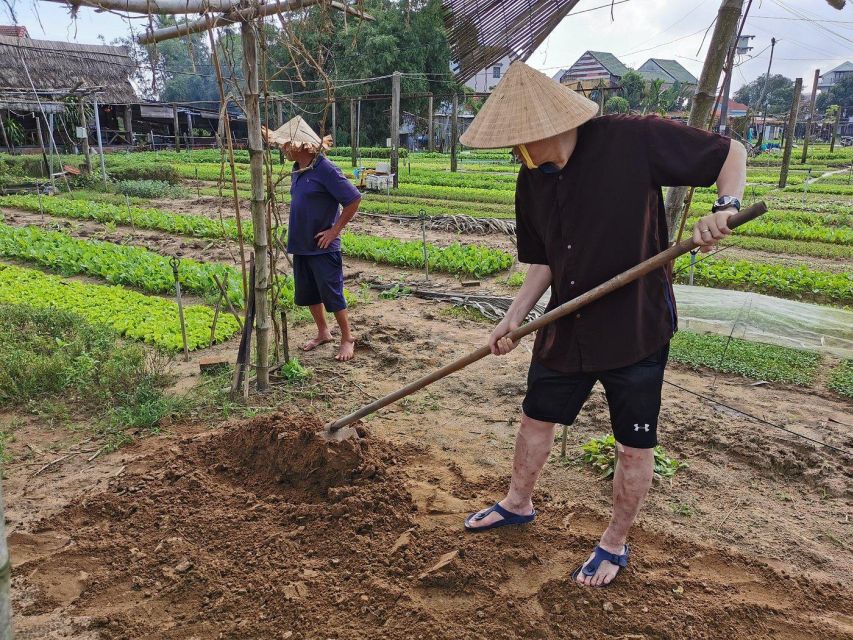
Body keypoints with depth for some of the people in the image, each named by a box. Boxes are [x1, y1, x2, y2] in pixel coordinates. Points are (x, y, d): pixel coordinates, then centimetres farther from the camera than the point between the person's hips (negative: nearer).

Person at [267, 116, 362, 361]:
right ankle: (323, 332, 34)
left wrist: (335, 230, -16)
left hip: (323, 247, -8)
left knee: (332, 294, 1)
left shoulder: (326, 169, -19)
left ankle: (347, 339, 18)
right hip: (301, 245, 8)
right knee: (308, 294, 16)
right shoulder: (297, 169, 6)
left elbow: (354, 199, -20)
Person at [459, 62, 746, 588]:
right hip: (566, 328, 6)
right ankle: (518, 504, 45)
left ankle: (616, 544, 33)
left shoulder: (634, 139, -18)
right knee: (537, 418, 19)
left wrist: (726, 207, -25)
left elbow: (731, 152, -7)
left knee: (635, 446, 9)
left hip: (637, 327, -5)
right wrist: (514, 319, 1)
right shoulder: (533, 181, 0)